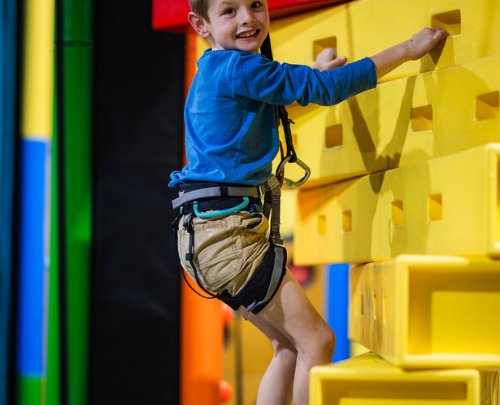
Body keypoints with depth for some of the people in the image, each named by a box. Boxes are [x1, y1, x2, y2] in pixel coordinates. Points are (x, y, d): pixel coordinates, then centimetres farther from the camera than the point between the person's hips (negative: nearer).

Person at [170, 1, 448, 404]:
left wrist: (315, 73, 32)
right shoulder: (240, 68, -13)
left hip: (212, 232, 10)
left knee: (290, 346, 15)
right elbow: (327, 87, -11)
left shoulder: (217, 70, 17)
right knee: (317, 340, -7)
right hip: (225, 230, -10)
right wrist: (407, 49, -4)